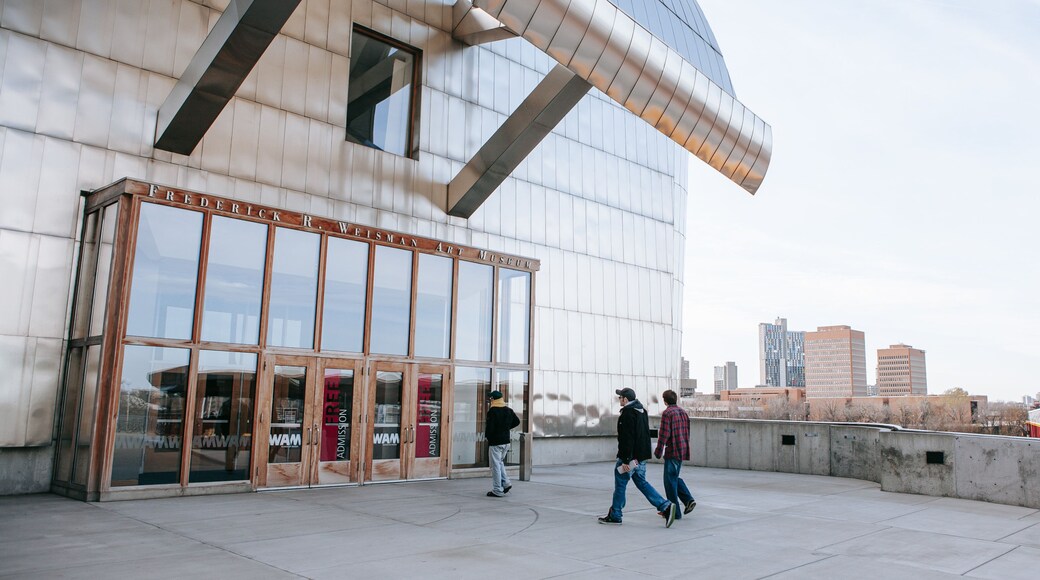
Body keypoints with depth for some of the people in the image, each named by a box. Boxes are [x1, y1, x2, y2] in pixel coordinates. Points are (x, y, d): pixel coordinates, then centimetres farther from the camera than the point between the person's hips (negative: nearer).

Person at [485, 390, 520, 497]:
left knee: (495, 466, 0)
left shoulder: (492, 411, -16)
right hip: (506, 441, 8)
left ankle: (497, 490, 3)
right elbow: (517, 421, 18)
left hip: (495, 442, -7)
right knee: (500, 462, 23)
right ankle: (506, 483, 14)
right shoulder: (509, 411, 7)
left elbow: (490, 427, -19)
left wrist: (487, 436, 0)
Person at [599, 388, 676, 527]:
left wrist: (625, 460, -22)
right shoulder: (642, 411, 13)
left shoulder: (627, 413, -17)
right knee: (641, 482, 13)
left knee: (620, 484, 3)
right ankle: (665, 506, 1)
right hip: (641, 456, 9)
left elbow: (627, 439, -23)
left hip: (630, 456, -9)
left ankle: (615, 516, 13)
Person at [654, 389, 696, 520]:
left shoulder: (667, 413, -13)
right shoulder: (683, 412, 11)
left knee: (670, 481, 1)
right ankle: (688, 500, 8)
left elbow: (664, 434, -16)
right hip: (683, 451, 8)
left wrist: (658, 451, -8)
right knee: (674, 477, 21)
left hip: (672, 451, -8)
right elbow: (687, 432, 16)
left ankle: (675, 512, 5)